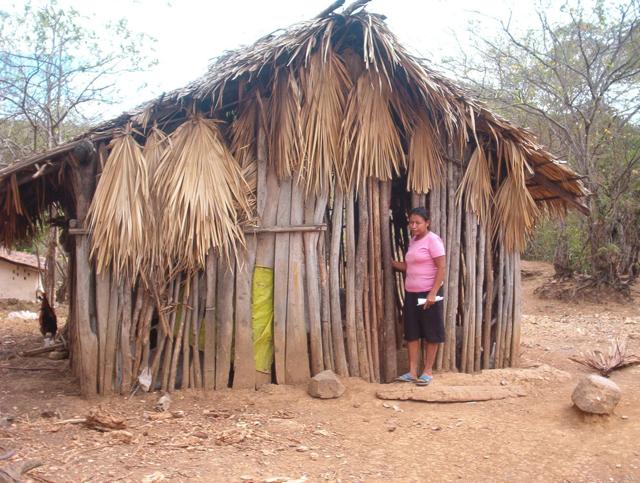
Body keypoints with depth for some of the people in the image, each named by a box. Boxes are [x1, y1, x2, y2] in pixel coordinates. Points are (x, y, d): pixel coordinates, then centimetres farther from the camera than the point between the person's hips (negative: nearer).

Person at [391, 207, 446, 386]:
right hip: (411, 293, 8)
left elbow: (442, 268, -16)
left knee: (431, 333, 4)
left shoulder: (433, 240, -12)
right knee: (412, 333, 8)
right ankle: (412, 372, 15)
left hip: (428, 293, -8)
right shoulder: (412, 241, 13)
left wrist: (433, 293, -21)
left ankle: (428, 371, 14)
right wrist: (390, 261, 8)